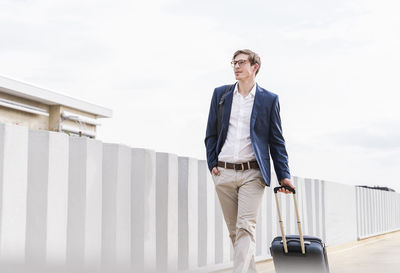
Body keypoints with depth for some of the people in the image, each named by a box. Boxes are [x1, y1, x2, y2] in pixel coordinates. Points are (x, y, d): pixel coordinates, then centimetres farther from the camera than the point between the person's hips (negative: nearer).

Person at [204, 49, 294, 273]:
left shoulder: (269, 99, 4)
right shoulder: (221, 94, 11)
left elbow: (277, 141, 6)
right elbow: (211, 134, 13)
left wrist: (284, 176, 0)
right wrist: (212, 164, 3)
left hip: (253, 173, -3)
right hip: (223, 173, 3)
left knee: (246, 228, -13)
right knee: (234, 231, 8)